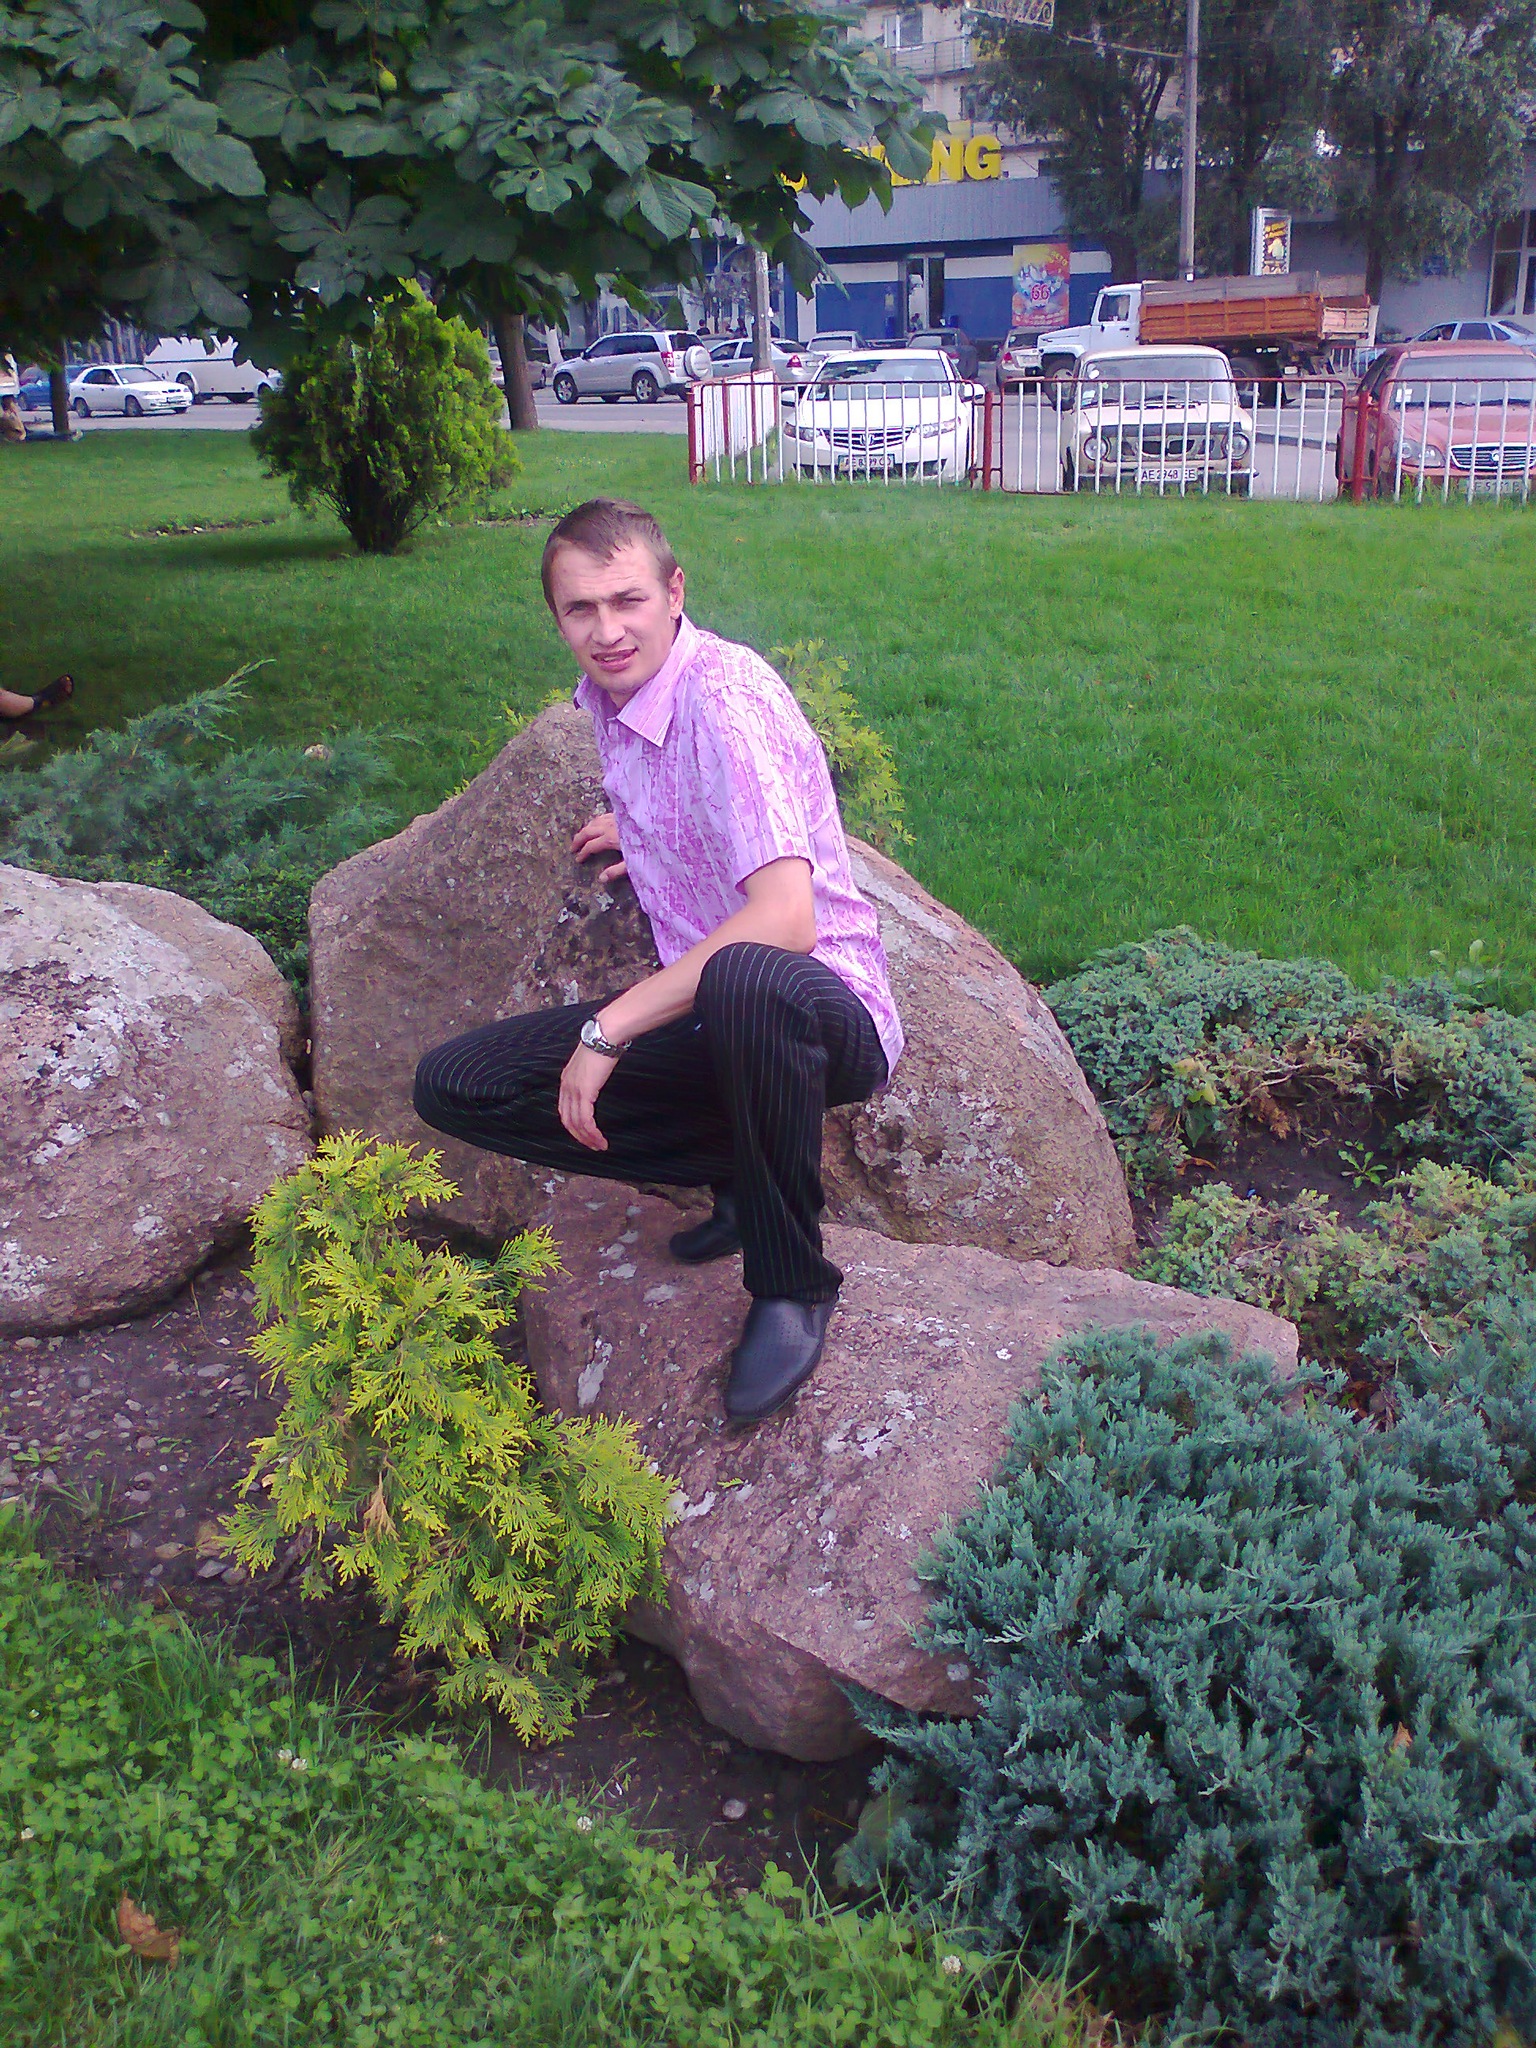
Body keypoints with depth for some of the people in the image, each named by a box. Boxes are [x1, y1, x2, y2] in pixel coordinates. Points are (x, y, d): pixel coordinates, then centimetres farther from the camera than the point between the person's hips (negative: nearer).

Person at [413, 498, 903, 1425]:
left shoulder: (722, 694, -21)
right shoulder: (609, 699, 5)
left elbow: (785, 916, -33)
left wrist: (610, 1026, -29)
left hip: (823, 1008, -8)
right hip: (710, 1014, 8)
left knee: (744, 982, -44)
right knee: (454, 1086, -3)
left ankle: (793, 1285, -18)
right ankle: (744, 1175, 5)